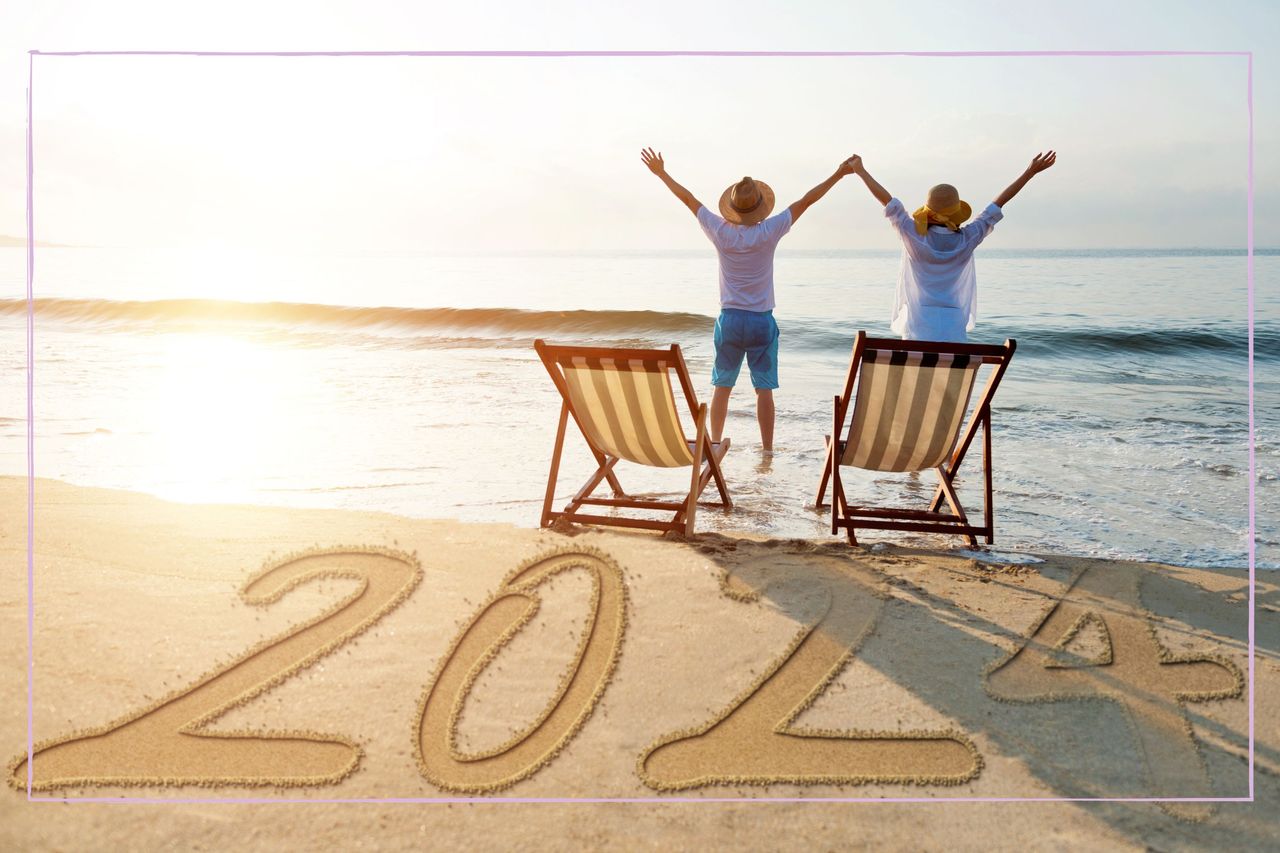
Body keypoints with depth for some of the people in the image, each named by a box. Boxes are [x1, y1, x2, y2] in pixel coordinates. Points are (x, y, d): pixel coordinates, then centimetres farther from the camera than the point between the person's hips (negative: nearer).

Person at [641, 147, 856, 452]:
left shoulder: (721, 232, -6)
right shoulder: (768, 232, -10)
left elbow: (688, 198, 5)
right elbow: (806, 201, -4)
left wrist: (661, 173, 15)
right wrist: (838, 175, 2)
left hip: (729, 320, 2)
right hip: (762, 321, -2)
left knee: (722, 386, 11)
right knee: (764, 388, 2)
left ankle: (715, 444, 15)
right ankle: (767, 450, 5)